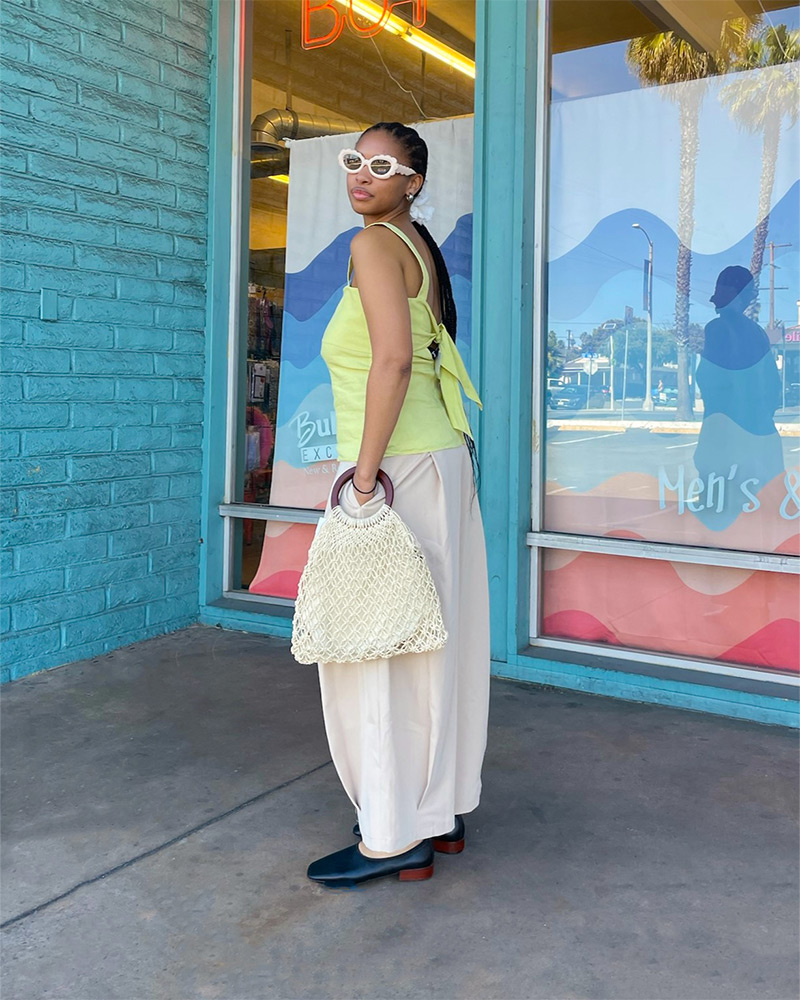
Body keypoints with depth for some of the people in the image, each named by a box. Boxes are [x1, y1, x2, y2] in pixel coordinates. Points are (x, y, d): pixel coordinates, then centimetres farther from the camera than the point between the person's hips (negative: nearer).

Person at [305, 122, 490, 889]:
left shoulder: (375, 244, -9)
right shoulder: (421, 249, 19)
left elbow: (393, 358, -23)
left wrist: (364, 475, -22)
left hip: (398, 466, -10)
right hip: (441, 457, 10)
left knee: (374, 645, -3)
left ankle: (397, 837, 7)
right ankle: (443, 811, 25)